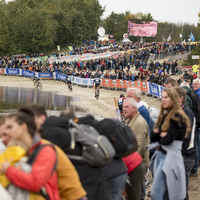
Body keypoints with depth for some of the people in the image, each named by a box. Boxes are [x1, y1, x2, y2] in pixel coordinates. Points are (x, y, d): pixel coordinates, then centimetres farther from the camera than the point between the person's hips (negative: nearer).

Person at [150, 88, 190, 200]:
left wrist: (158, 137, 1)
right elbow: (152, 136, 8)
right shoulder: (164, 115, 15)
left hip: (170, 157, -8)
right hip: (160, 155, 8)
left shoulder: (177, 116, -10)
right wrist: (161, 134, -12)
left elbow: (169, 139, -19)